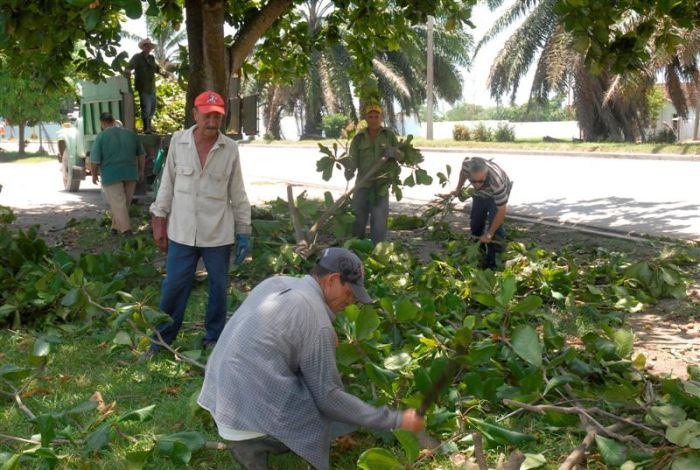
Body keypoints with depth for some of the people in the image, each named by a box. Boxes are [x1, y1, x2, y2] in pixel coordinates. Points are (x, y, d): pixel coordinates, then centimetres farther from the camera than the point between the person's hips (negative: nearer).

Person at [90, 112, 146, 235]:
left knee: (118, 204, -3)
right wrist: (141, 171, 24)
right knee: (124, 204, 14)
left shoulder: (101, 136, -6)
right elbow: (141, 154, 14)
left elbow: (94, 160, -8)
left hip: (111, 175, -4)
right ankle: (115, 227, 23)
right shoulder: (131, 133, 8)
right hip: (130, 174, 4)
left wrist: (94, 175, 6)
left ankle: (126, 230, -12)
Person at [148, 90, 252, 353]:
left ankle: (214, 339, 27)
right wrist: (159, 220, 4)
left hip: (218, 233, 0)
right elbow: (167, 183, 5)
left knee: (218, 287, 10)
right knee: (174, 287, 6)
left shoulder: (230, 149, -4)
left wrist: (244, 231, 1)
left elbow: (237, 193, 1)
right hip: (182, 231, 0)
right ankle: (161, 339, 22)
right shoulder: (178, 141, -3)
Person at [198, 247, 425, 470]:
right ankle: (251, 442, -2)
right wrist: (395, 420, -8)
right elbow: (328, 398, -13)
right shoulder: (316, 321, -17)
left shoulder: (276, 282, 6)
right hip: (251, 417, -8)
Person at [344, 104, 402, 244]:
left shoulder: (389, 135, 3)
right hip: (362, 183, 1)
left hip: (381, 185, -1)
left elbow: (401, 155, 5)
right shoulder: (359, 138, 3)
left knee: (379, 221, -3)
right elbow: (352, 159, -5)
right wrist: (349, 171, -26)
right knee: (357, 220, 6)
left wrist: (394, 152, -19)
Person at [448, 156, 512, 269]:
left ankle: (491, 259, -7)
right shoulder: (467, 164, -35)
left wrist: (489, 233, -29)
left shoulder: (496, 183, -46)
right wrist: (458, 190, 4)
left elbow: (501, 211, -34)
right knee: (475, 222, 10)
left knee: (495, 225, -18)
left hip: (497, 195, -5)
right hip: (480, 194, 5)